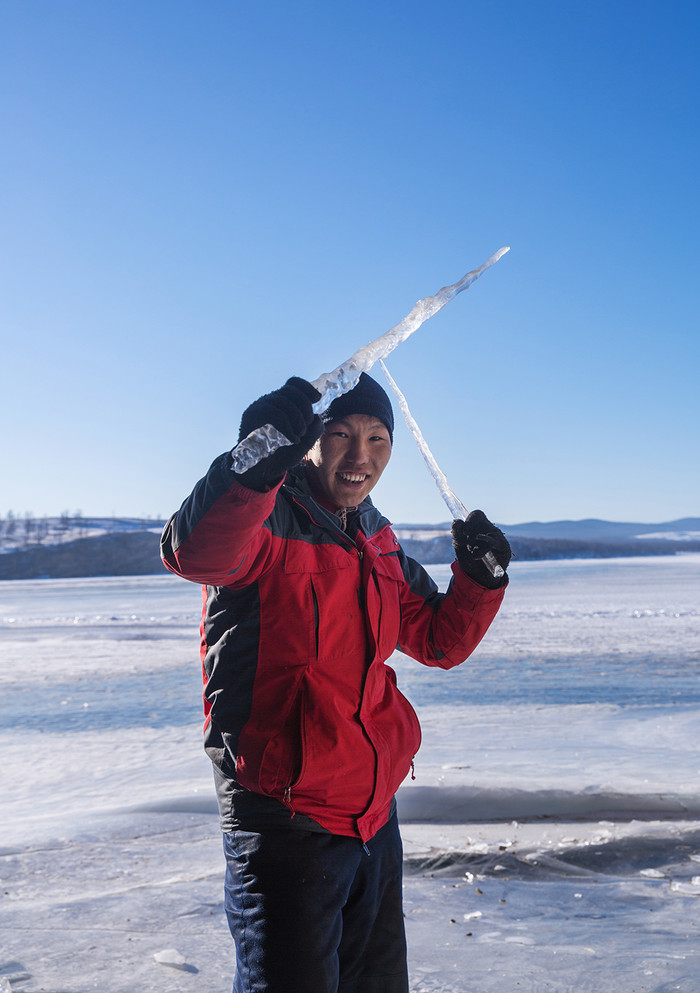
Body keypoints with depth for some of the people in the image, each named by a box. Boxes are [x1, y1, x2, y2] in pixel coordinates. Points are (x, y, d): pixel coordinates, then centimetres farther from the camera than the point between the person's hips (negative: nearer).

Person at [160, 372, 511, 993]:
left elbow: (441, 642, 15)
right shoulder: (263, 518, -14)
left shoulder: (379, 544, 10)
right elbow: (193, 553, -38)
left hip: (374, 817, 8)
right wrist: (257, 461, -55)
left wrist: (479, 578, -4)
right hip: (285, 819, -8)